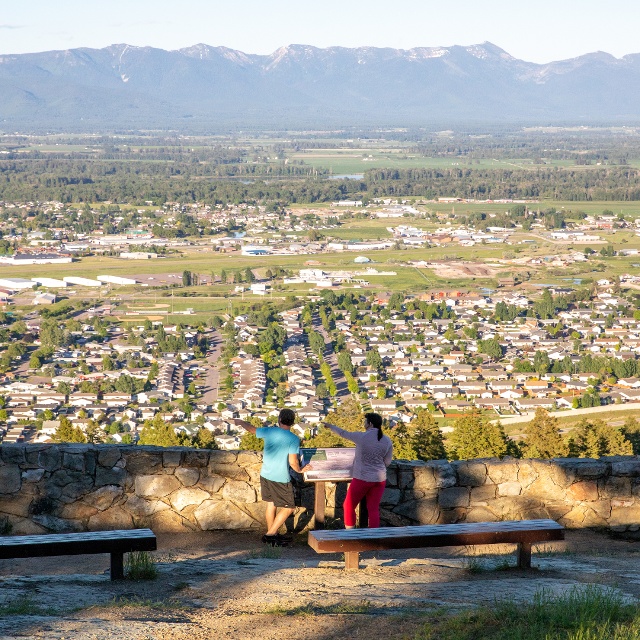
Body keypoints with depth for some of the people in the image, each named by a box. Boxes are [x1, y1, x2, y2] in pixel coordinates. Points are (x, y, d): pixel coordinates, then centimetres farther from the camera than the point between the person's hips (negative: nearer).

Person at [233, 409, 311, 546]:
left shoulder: (269, 431, -1)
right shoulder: (293, 439, -14)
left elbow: (251, 429, 17)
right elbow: (293, 462, -17)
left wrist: (240, 422, 37)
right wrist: (299, 470, 5)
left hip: (265, 475, 6)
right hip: (281, 478, -6)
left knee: (271, 504, 19)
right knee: (288, 508, 6)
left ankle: (272, 534, 28)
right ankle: (270, 534, 2)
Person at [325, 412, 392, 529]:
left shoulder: (361, 437, -12)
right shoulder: (387, 441, 0)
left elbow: (343, 433, 3)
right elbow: (387, 462, 5)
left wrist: (330, 426, 21)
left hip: (362, 479, -4)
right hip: (380, 479, 4)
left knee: (349, 506, 12)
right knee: (373, 509, 9)